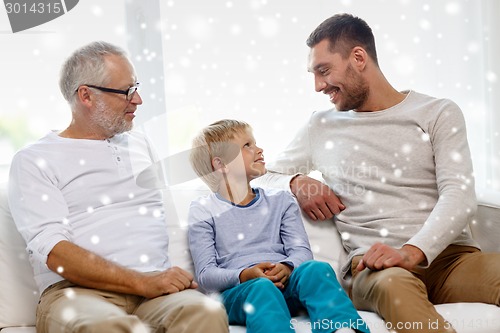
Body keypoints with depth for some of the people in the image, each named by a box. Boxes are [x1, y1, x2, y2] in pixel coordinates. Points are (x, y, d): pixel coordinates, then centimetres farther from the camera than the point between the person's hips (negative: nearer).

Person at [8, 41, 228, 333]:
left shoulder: (140, 145, 25)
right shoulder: (34, 161, 5)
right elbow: (54, 252, -8)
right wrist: (142, 282, -16)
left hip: (156, 288, 4)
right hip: (79, 291, -3)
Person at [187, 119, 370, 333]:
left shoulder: (280, 201, 23)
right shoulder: (203, 211, 12)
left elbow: (302, 250, 11)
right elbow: (206, 275, 2)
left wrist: (287, 267, -14)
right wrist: (245, 275, -17)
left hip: (285, 283, 3)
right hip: (235, 291, -3)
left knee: (316, 269, -29)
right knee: (262, 288, -37)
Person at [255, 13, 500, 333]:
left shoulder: (438, 113, 12)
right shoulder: (321, 127, 20)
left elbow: (459, 195, -2)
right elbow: (265, 179, 26)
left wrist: (412, 251, -21)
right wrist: (296, 183, 1)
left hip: (450, 255, 0)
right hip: (373, 264, 1)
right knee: (392, 283, -39)